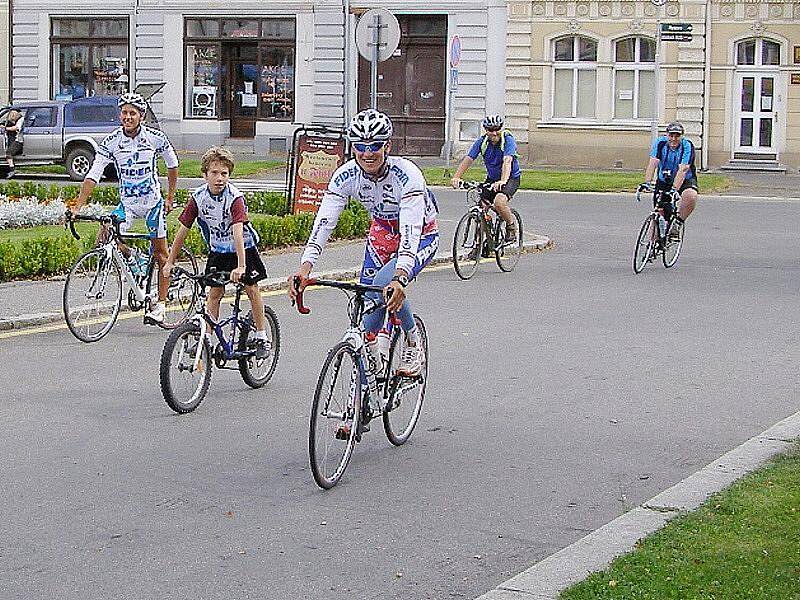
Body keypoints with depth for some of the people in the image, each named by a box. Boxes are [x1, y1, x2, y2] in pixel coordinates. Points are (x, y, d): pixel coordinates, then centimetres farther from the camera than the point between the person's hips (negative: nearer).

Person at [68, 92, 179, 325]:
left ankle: (161, 304, 11)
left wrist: (170, 197, 7)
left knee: (160, 253, 1)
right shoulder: (111, 142, -11)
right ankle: (129, 256, 11)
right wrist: (77, 207, -23)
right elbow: (92, 176, -14)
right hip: (127, 203, 1)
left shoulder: (155, 138, -11)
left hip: (153, 201, -1)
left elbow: (172, 165, 6)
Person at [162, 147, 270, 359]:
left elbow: (238, 232, -38)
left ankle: (261, 337, 7)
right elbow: (183, 230, -9)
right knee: (214, 292, -1)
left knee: (251, 288, -5)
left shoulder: (235, 198, -28)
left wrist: (241, 266, -47)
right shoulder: (198, 197, -16)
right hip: (217, 250, 3)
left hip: (243, 248, -3)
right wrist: (170, 262, -8)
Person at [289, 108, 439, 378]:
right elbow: (324, 221, -27)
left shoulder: (407, 174, -34)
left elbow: (410, 231, -43)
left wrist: (400, 278, -57)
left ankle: (413, 343, -6)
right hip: (381, 232, 5)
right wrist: (305, 267, -42)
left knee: (385, 283, -29)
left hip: (421, 236, -5)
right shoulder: (346, 175, -20)